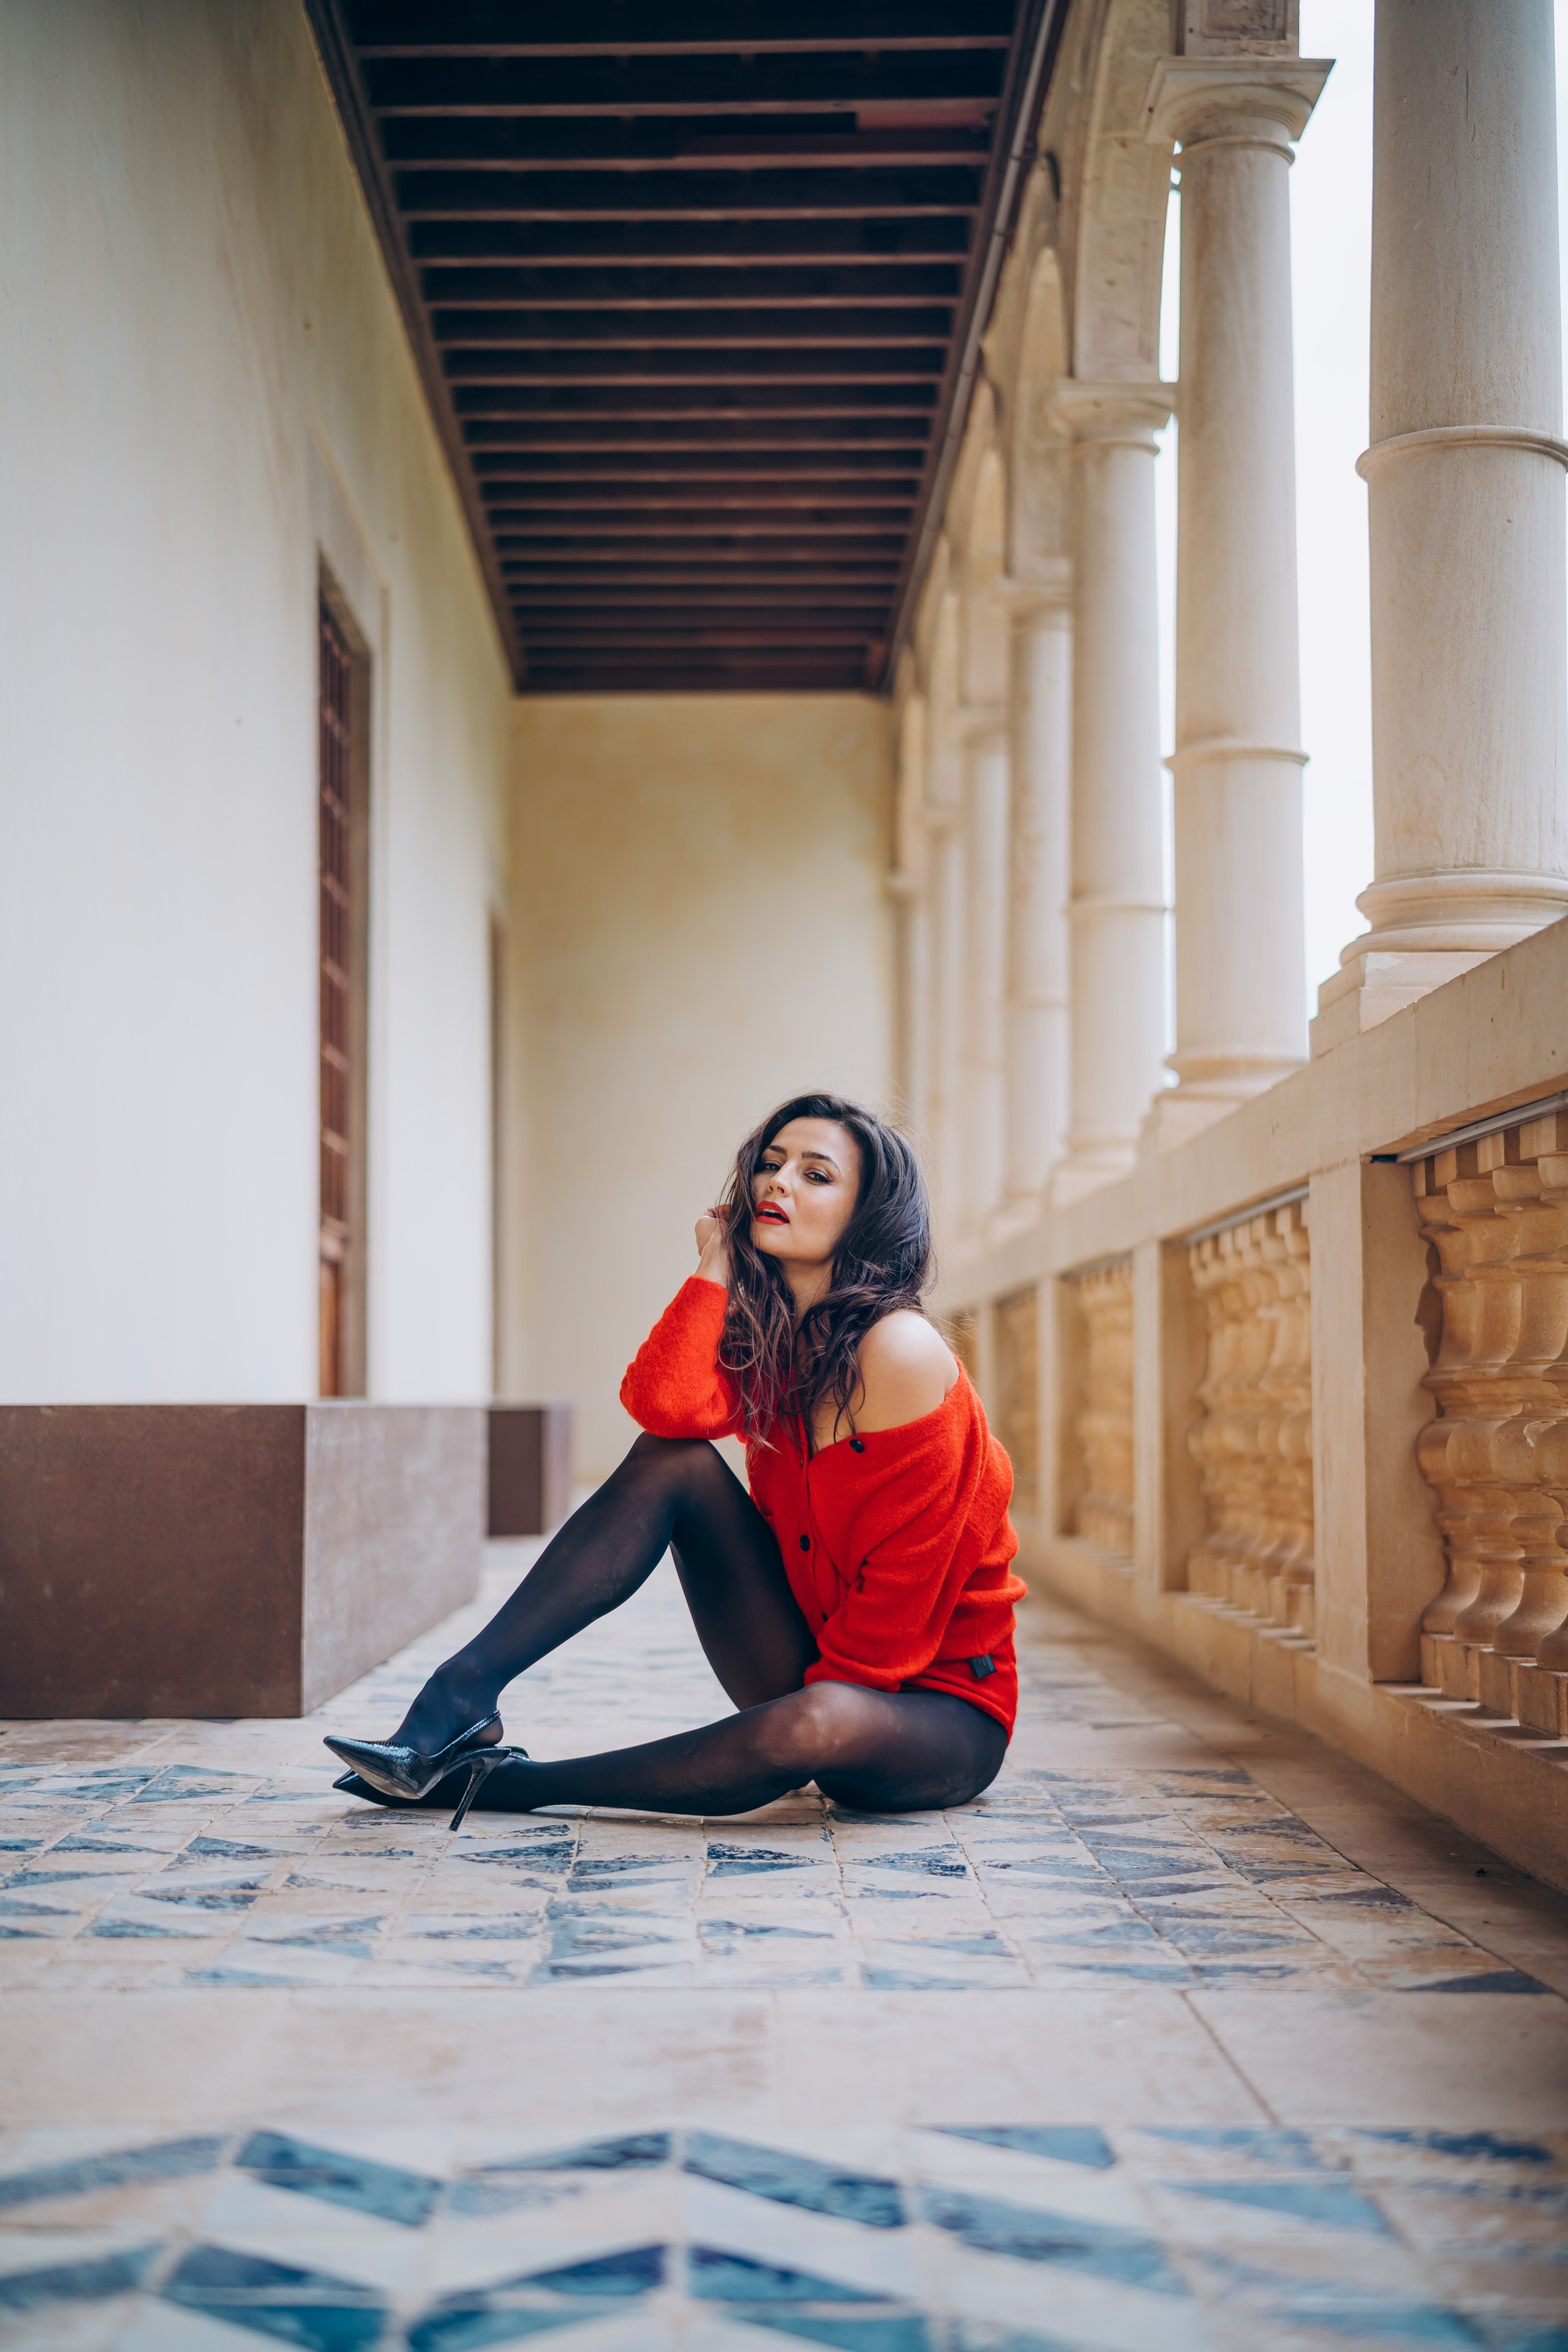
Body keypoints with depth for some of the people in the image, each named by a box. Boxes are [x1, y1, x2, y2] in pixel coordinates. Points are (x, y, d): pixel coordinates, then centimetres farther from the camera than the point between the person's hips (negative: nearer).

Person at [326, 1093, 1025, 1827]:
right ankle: (464, 1696, -20)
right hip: (818, 1671, 6)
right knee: (672, 1459, -13)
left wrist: (823, 1702, -17)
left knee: (819, 1727, -42)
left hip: (940, 1709, -6)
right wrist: (717, 1266, -11)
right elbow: (664, 1404, -18)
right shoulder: (766, 1338, 4)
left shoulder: (899, 1351, -19)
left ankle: (512, 1782, -25)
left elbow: (903, 1579, -19)